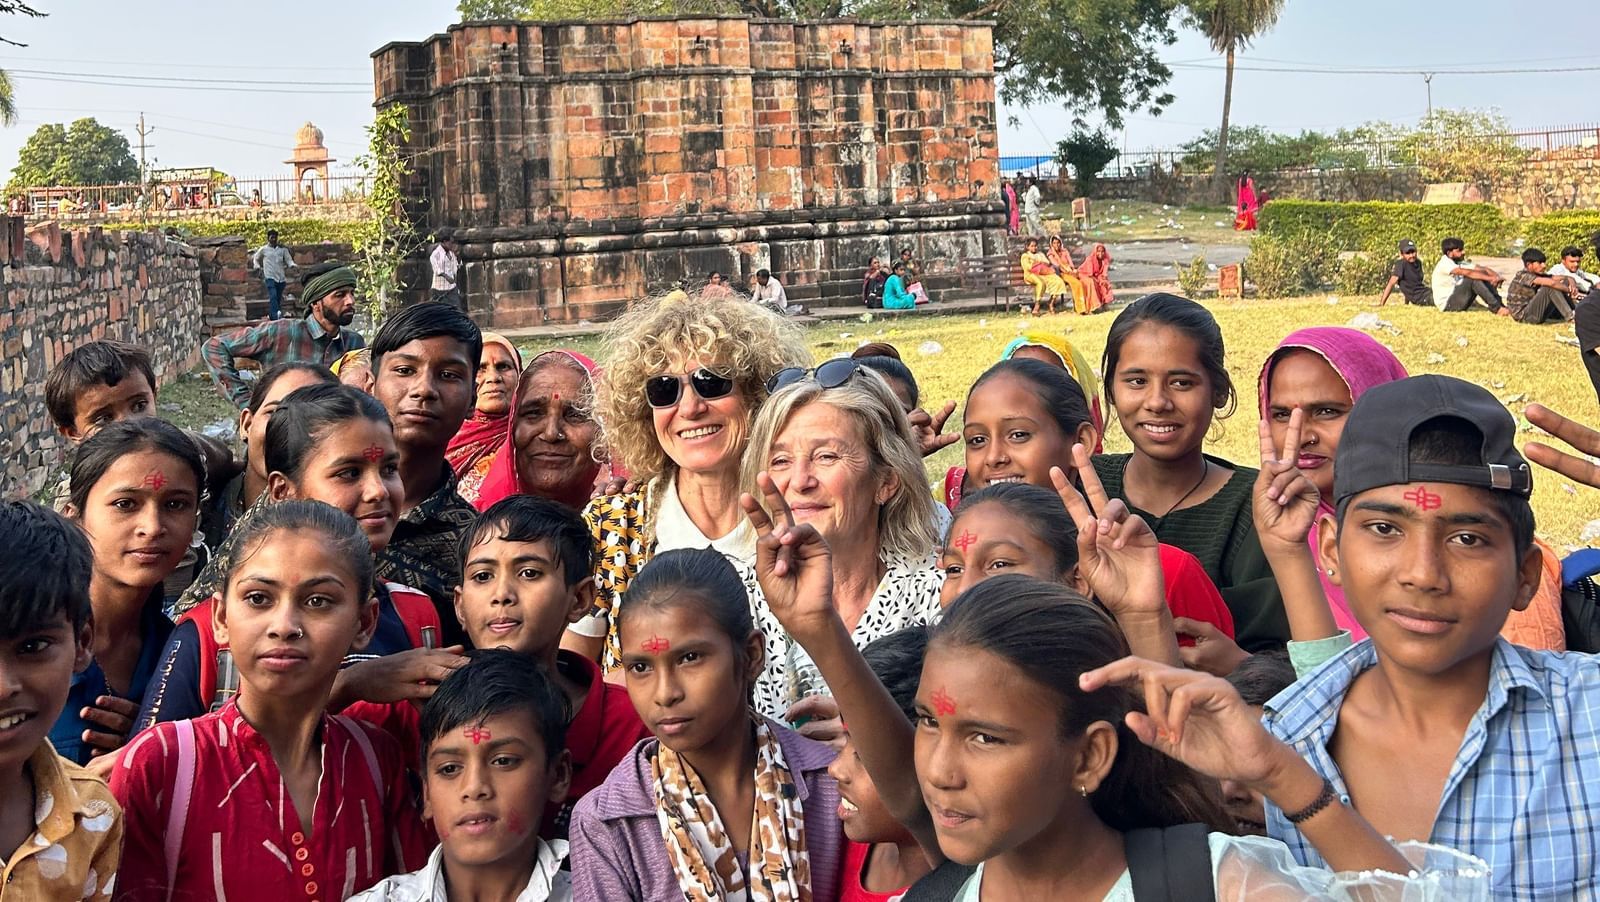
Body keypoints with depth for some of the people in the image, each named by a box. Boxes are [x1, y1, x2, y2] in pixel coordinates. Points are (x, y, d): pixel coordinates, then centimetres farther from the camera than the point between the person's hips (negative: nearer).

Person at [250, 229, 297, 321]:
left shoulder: (283, 249, 10)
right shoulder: (263, 249, 7)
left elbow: (288, 260, 9)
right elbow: (255, 258, 22)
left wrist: (292, 265, -12)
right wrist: (257, 266, 6)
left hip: (281, 278, 3)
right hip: (270, 277, -3)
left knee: (278, 298, 7)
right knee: (273, 296, -21)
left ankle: (271, 315, 21)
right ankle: (275, 315, -32)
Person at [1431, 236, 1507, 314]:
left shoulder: (1460, 263, 9)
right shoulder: (1444, 263, -17)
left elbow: (1483, 269, -1)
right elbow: (1467, 273, -31)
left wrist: (1496, 276, -21)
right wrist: (1490, 278, -36)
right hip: (1446, 304, -9)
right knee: (1474, 279, -25)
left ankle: (1501, 306, -12)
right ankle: (1497, 308, -24)